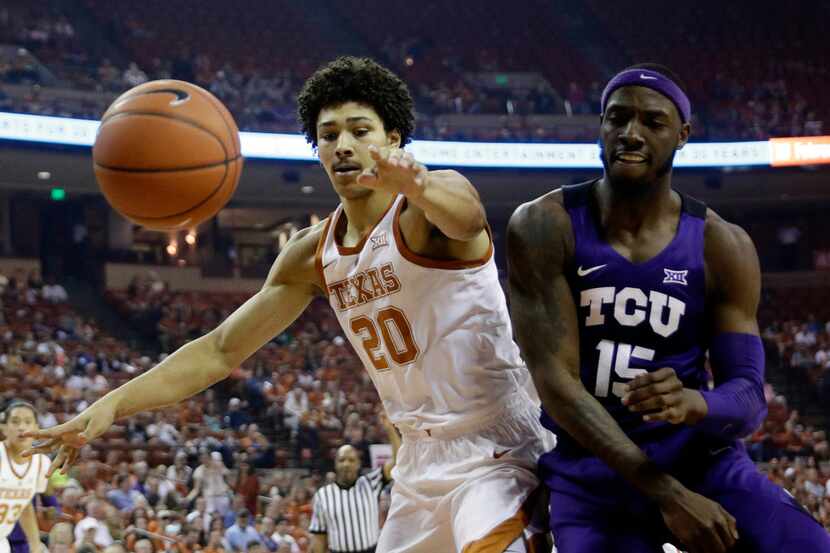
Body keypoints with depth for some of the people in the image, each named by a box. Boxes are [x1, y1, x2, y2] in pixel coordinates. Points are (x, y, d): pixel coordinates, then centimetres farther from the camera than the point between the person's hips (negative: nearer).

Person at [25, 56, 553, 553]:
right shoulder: (314, 255, 6)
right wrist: (114, 404, -2)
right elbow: (221, 350, 9)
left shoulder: (419, 213, -14)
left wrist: (418, 188, -64)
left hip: (496, 450, -8)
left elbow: (465, 215, -40)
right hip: (424, 460, 8)